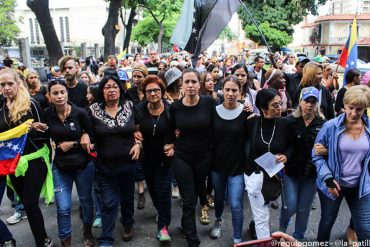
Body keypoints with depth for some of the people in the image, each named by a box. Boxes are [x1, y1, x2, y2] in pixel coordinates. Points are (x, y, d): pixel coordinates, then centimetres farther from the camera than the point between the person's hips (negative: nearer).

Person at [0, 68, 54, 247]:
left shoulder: (30, 104, -8)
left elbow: (43, 132, -6)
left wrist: (33, 129, -25)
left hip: (34, 160, -5)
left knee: (30, 204, -5)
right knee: (28, 203, 13)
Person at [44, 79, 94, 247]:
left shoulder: (80, 113, -14)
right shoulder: (47, 114, -8)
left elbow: (91, 136, -5)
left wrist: (73, 144, -14)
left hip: (83, 164, -1)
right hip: (60, 165, 1)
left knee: (85, 201, 17)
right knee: (63, 208, 1)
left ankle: (88, 232, 41)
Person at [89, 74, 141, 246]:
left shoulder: (130, 107, -2)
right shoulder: (93, 110, -7)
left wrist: (138, 144, -4)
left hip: (128, 163, 2)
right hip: (104, 166, -2)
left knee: (127, 198, 20)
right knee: (109, 203, 2)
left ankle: (127, 225, 46)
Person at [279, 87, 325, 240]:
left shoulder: (323, 124, -6)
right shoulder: (290, 121, -9)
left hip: (311, 173, 2)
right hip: (291, 170, -1)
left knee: (304, 209, 14)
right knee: (290, 206, 2)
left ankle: (298, 237, 38)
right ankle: (282, 228, 36)